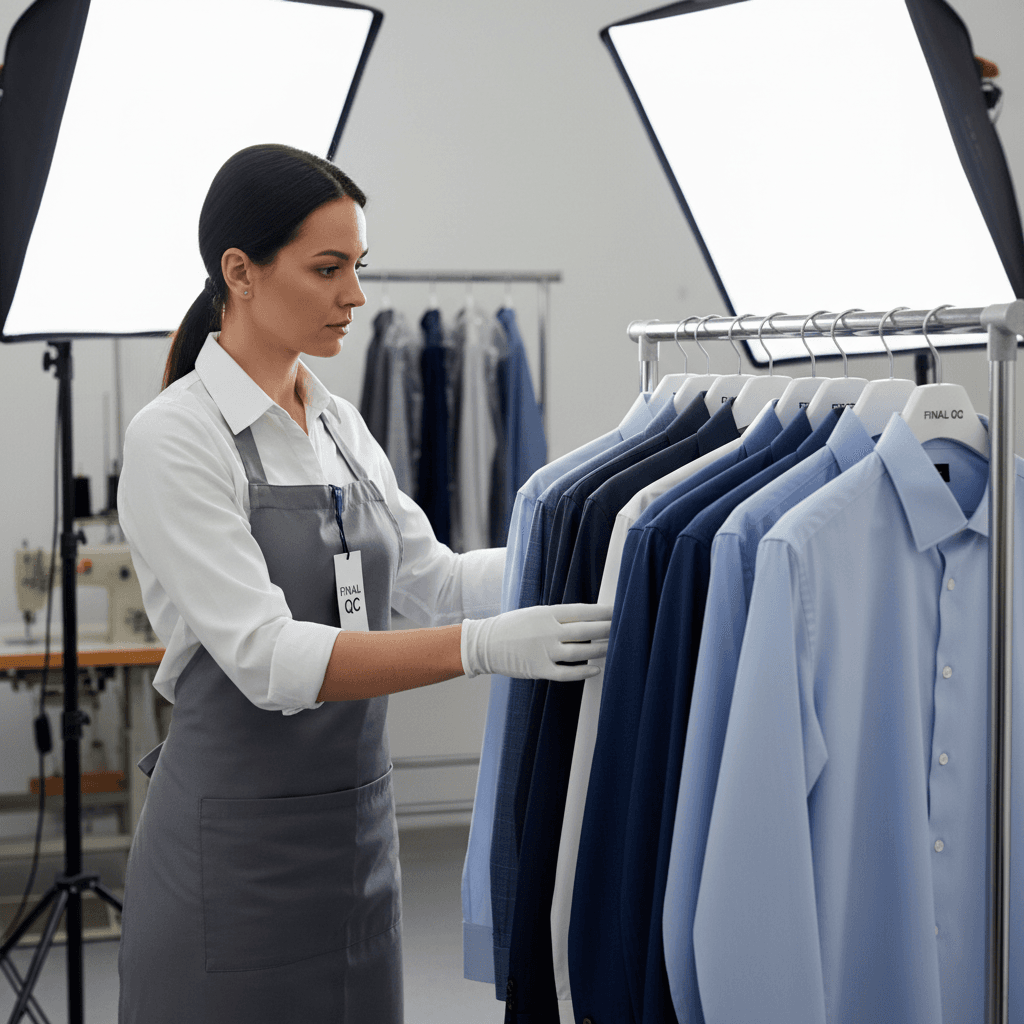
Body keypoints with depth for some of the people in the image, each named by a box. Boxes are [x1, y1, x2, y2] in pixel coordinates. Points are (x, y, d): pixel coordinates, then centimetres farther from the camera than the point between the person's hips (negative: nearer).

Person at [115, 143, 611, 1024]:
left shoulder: (339, 426, 9)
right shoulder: (176, 439, -14)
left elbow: (432, 578, 11)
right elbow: (268, 658, -23)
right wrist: (482, 647, -31)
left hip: (358, 827, 7)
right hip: (237, 844, -7)